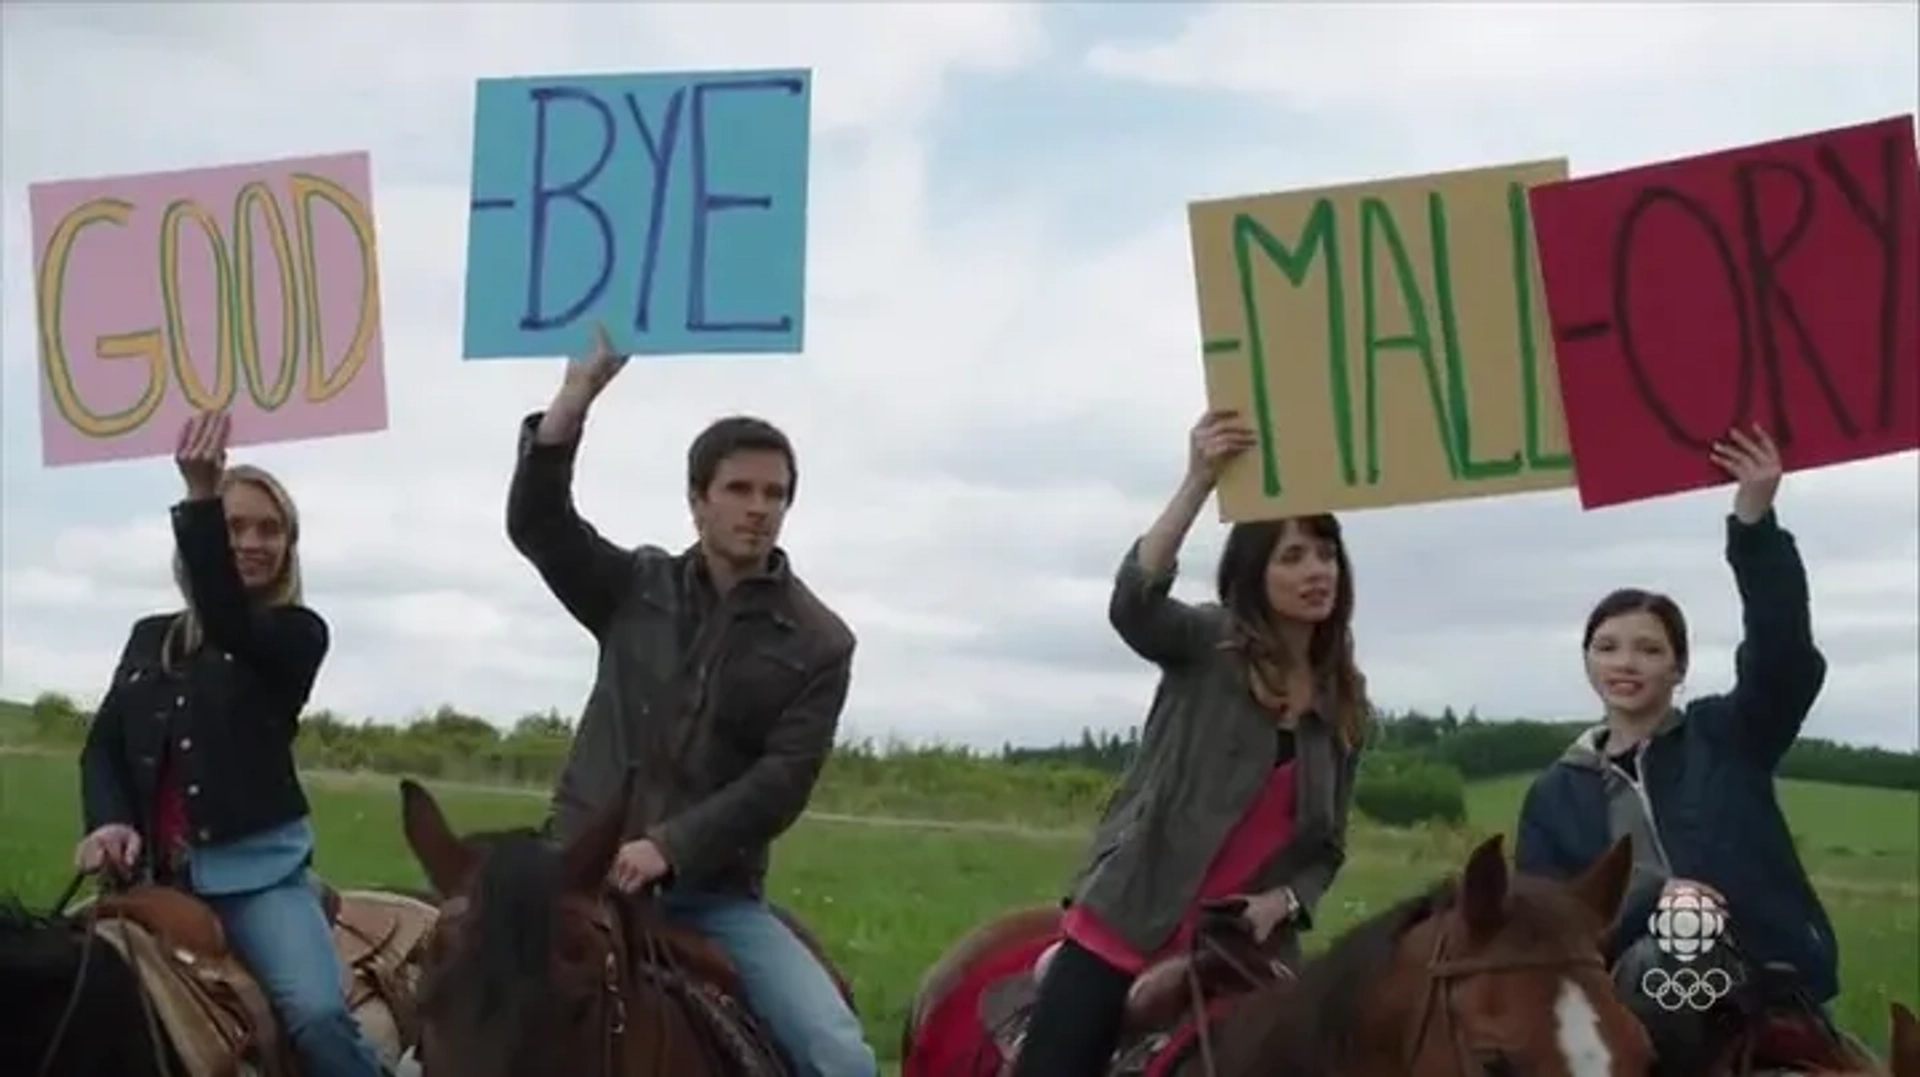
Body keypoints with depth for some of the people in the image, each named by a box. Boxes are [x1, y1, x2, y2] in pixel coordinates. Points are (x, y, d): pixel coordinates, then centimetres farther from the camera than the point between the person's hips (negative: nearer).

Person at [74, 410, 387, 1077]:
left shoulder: (298, 633, 3)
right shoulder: (150, 638, 16)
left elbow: (229, 626, -19)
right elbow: (102, 746, 10)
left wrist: (199, 497, -28)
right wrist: (109, 822, -12)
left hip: (256, 866, -4)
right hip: (154, 869, 5)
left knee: (319, 1015, -25)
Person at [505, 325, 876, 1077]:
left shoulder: (818, 641, 2)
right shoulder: (635, 588, 8)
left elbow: (782, 780, -7)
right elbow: (536, 523, -4)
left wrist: (669, 846, -20)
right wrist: (578, 396, -14)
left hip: (715, 893, -1)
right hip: (584, 867, 1)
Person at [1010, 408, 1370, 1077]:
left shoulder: (1346, 703, 9)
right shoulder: (1207, 647, -2)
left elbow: (1327, 845, 14)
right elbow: (1132, 604, -25)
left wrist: (1283, 901, -8)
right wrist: (1199, 482, -35)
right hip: (1130, 925, -4)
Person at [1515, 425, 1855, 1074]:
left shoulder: (1724, 737, 11)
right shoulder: (1555, 793, 16)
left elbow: (1785, 654, -8)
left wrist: (1754, 523, -21)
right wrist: (1647, 898, -15)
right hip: (1643, 986, -1)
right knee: (1650, 967, -34)